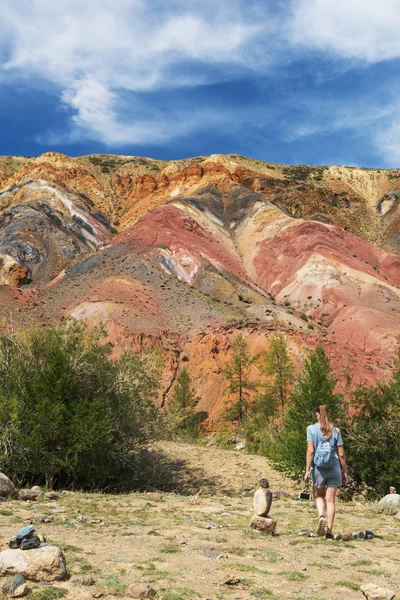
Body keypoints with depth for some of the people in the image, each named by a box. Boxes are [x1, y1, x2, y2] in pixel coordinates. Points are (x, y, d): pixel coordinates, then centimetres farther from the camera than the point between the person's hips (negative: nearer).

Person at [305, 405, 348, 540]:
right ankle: (329, 531, 6)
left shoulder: (311, 429, -3)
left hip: (318, 468, -1)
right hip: (334, 468, 1)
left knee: (319, 496, 20)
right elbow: (341, 454, 3)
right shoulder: (335, 430, 3)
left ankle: (321, 516, -6)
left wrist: (307, 470, -6)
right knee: (331, 500, 8)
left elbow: (310, 451, -10)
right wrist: (345, 472, 11)